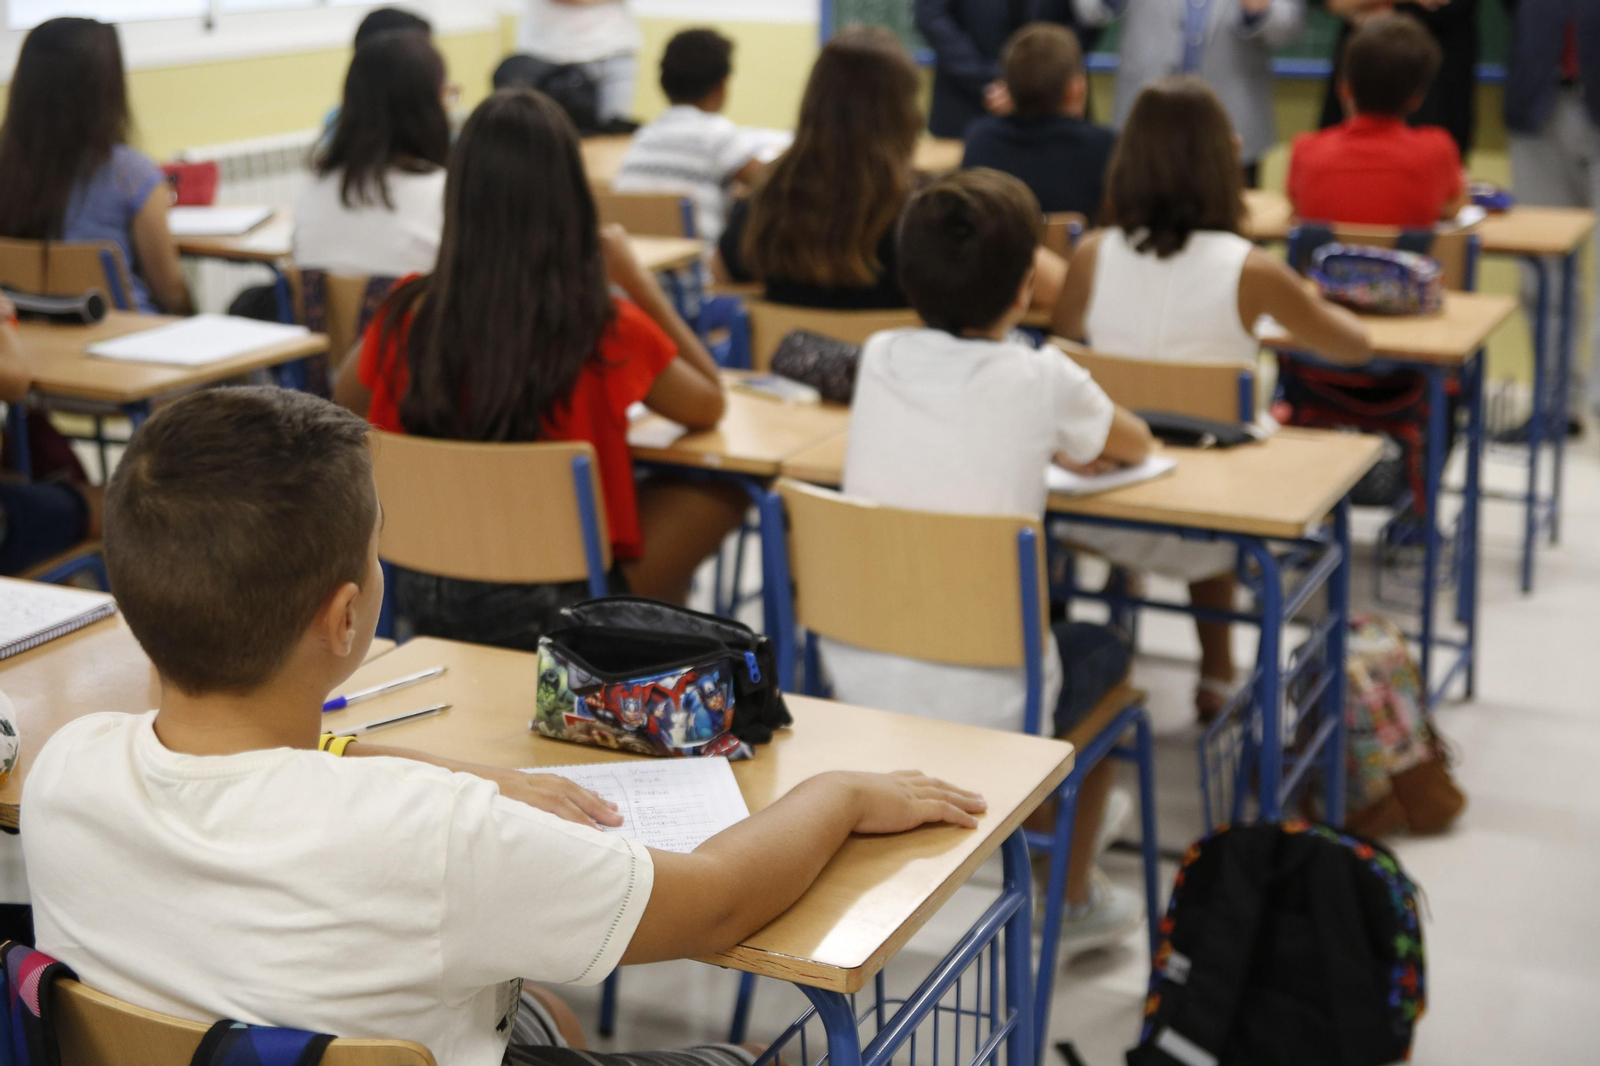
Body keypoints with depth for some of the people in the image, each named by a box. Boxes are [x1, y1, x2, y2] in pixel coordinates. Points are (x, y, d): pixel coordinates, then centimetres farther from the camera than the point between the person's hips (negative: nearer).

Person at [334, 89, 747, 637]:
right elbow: (709, 406, -1)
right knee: (724, 487, 14)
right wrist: (638, 280, 2)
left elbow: (345, 399, 11)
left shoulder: (410, 312, -9)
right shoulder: (601, 329, -19)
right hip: (553, 606, -5)